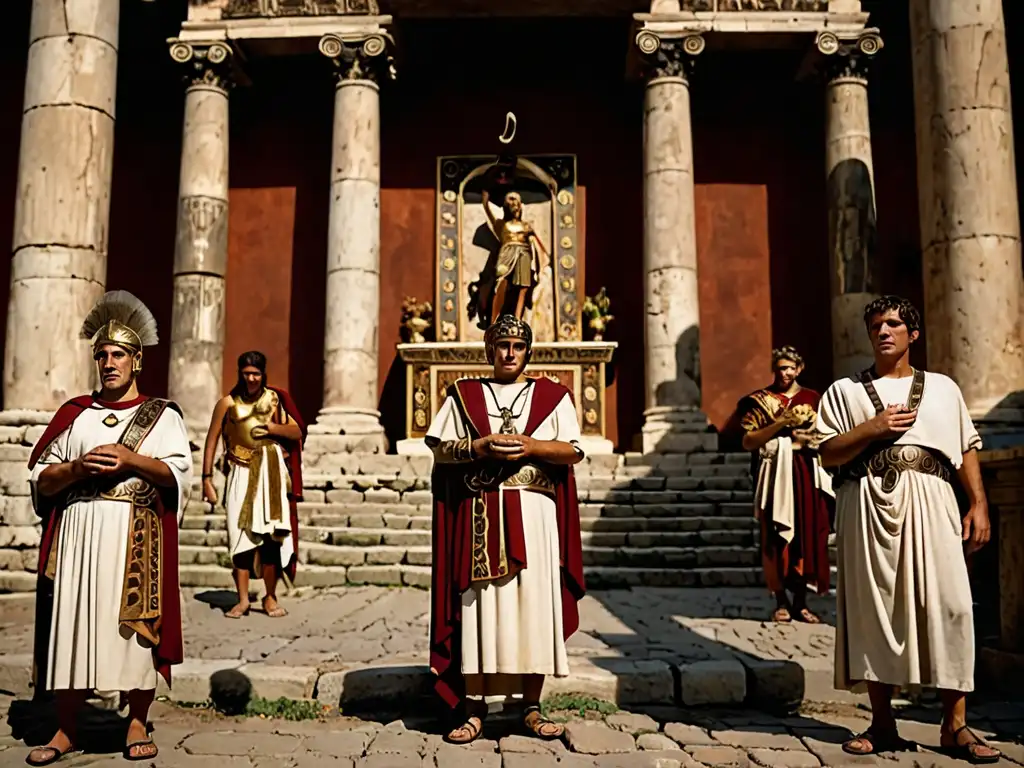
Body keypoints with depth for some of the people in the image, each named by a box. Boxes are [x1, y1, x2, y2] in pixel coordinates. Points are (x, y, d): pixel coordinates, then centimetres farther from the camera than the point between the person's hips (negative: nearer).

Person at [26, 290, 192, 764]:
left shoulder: (162, 415, 8)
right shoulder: (75, 414, 14)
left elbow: (180, 473, -3)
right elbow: (41, 479, 10)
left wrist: (131, 460, -15)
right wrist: (78, 468, -9)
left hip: (136, 535, -2)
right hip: (79, 532, 2)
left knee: (136, 625, -2)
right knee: (73, 622, 2)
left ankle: (137, 725, 10)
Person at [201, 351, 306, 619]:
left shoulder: (275, 399, 4)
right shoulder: (228, 403, 0)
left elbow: (298, 432, 8)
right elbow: (212, 440, 1)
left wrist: (273, 428, -10)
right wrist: (207, 478, -4)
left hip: (272, 473, 1)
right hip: (241, 474, -1)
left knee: (271, 536, 1)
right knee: (240, 535, -1)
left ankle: (270, 597, 15)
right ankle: (243, 599, 11)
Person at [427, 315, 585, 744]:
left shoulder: (552, 396, 10)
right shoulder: (463, 394, 9)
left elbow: (573, 450, 4)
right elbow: (440, 450, 4)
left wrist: (532, 446, -11)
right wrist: (481, 446, -12)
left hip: (533, 514, 1)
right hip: (479, 514, -1)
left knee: (533, 604, 1)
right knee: (478, 605, -1)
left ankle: (531, 707, 11)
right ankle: (473, 709, 6)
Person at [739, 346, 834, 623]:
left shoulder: (813, 399, 12)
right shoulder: (761, 400, 3)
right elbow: (748, 442, -4)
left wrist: (810, 439, -6)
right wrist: (780, 424, -13)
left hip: (808, 475, 3)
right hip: (776, 473, -3)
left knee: (807, 536, 2)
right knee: (777, 538, -3)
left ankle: (800, 601, 12)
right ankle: (781, 601, 6)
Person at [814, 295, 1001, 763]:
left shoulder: (942, 387, 17)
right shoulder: (845, 390, 13)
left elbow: (967, 449, 13)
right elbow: (827, 453, 6)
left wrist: (979, 504, 2)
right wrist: (872, 428, -7)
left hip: (930, 501, 1)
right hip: (869, 503, 0)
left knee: (948, 605, -8)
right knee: (872, 605, 0)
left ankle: (955, 725, 1)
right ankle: (882, 723, 10)